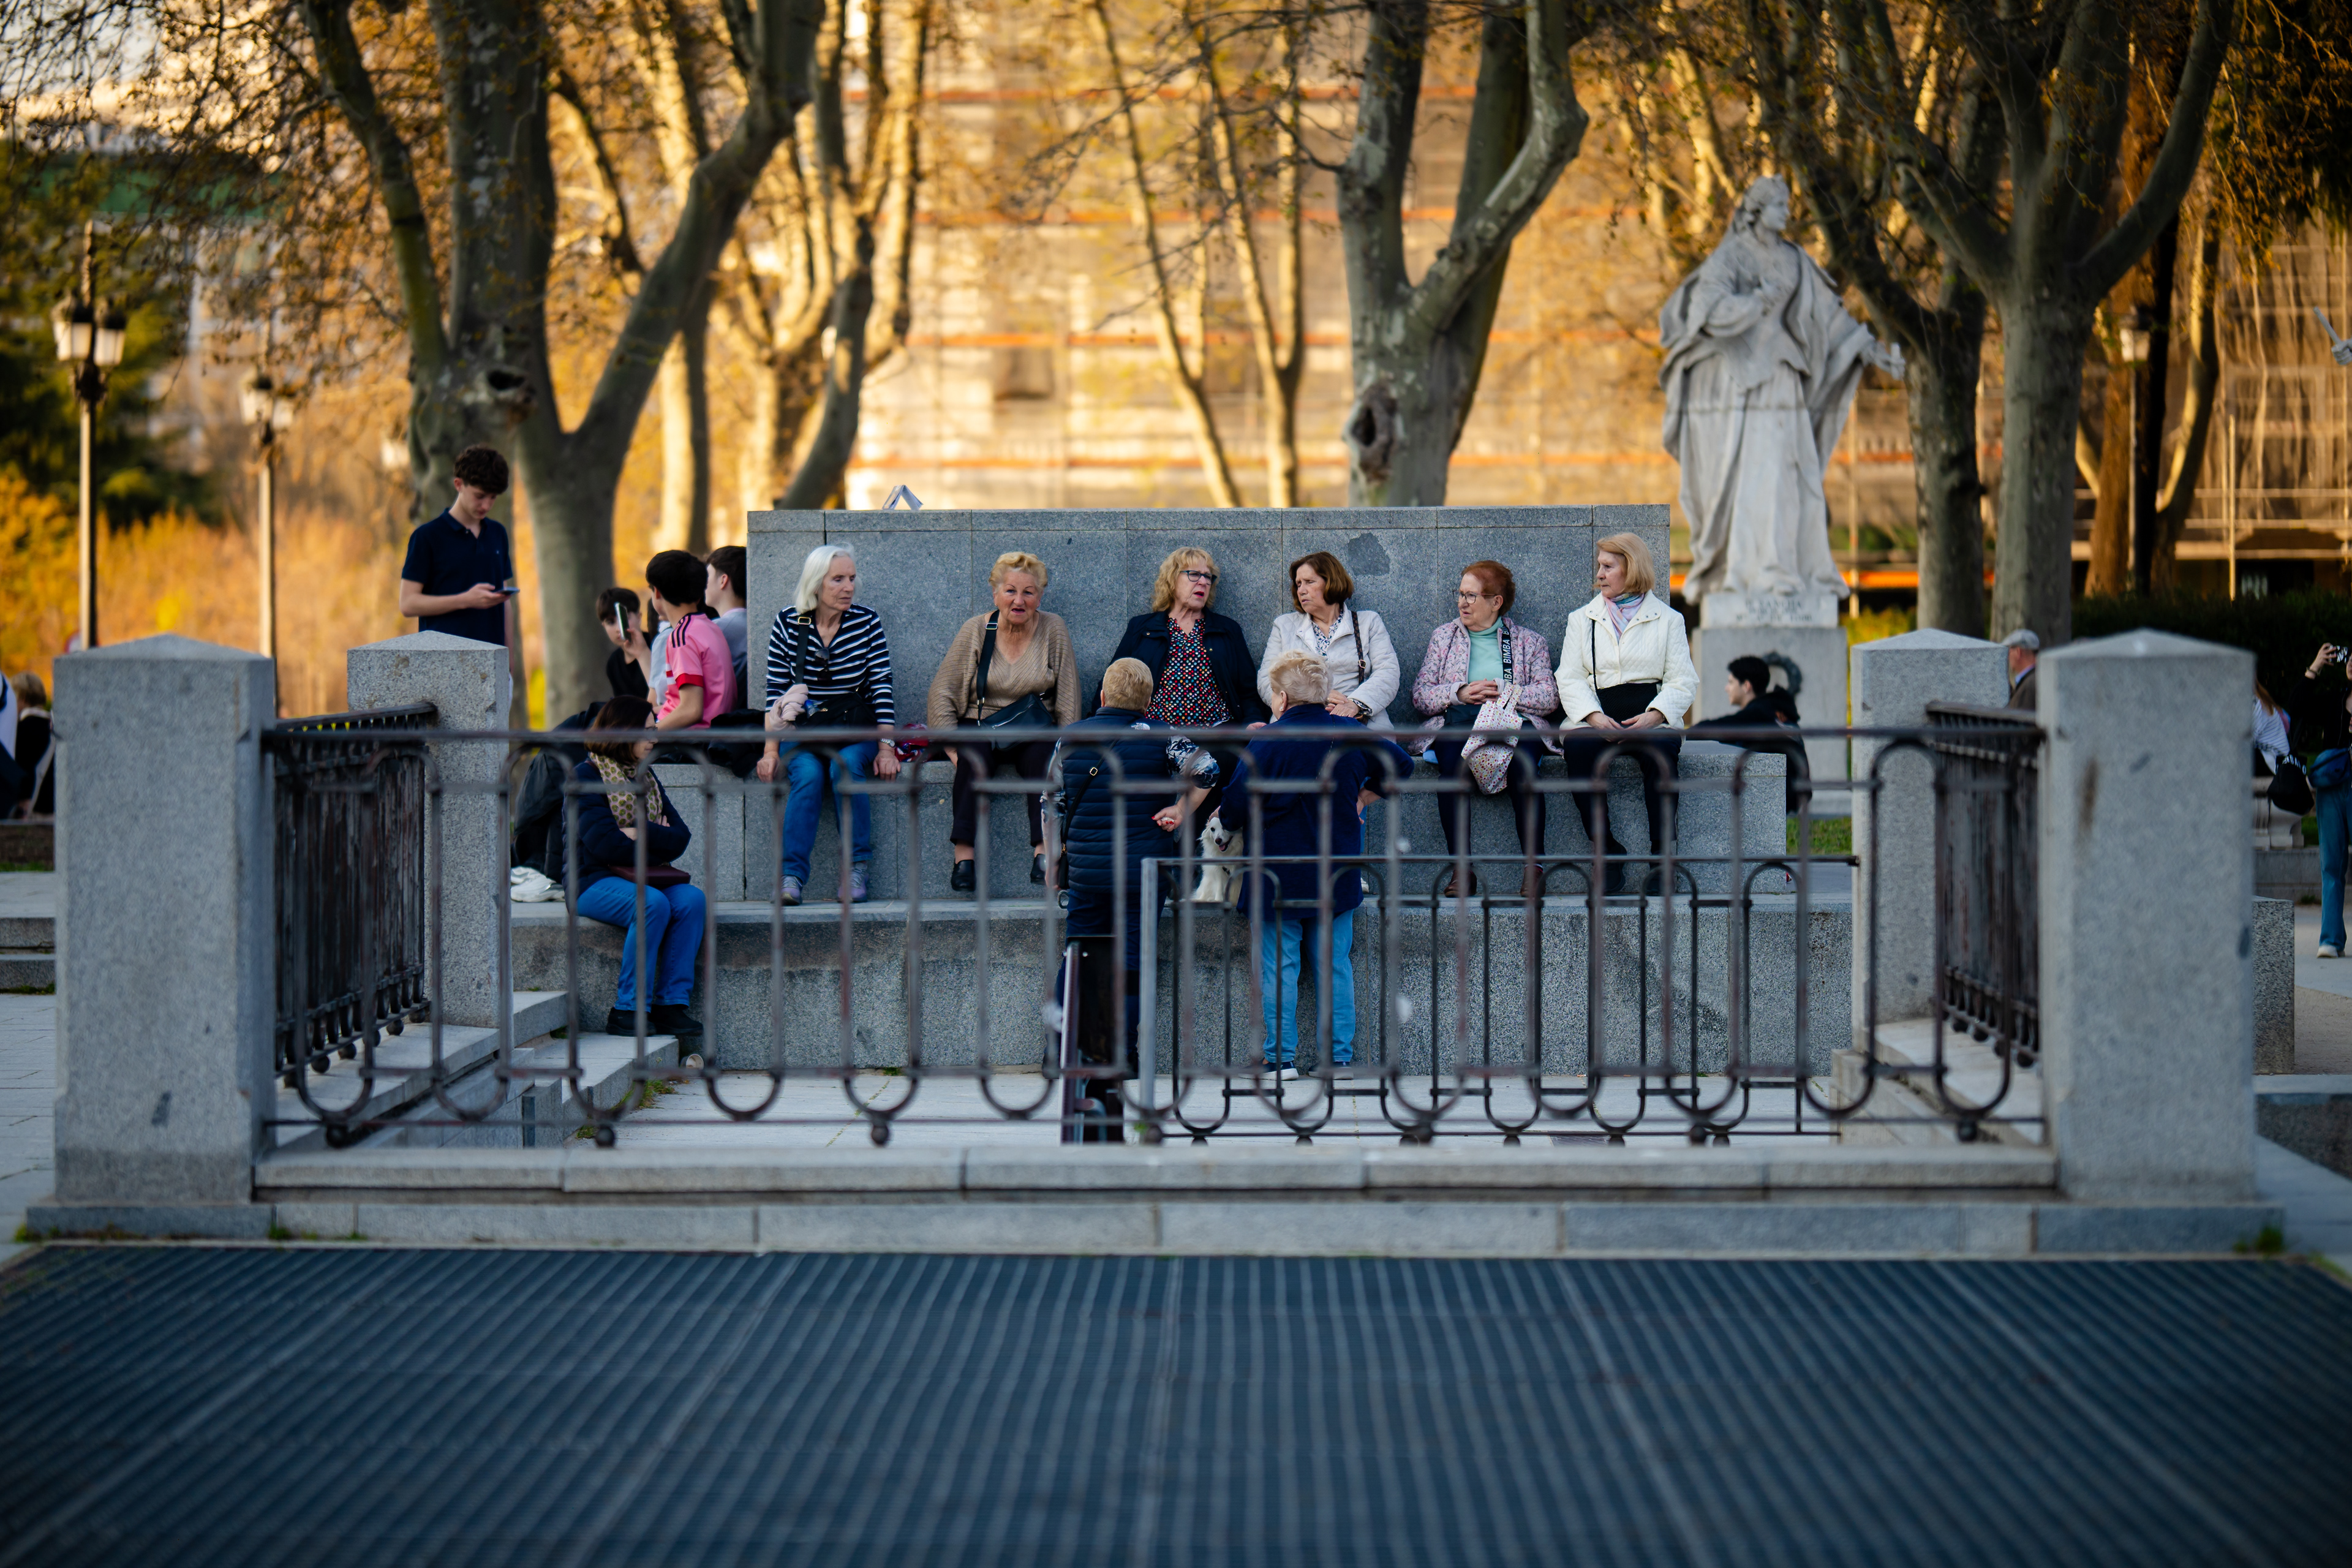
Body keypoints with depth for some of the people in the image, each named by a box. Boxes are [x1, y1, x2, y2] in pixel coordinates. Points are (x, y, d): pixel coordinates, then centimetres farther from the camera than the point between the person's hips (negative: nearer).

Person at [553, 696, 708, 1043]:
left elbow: (680, 838, 8)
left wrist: (640, 834, -10)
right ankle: (626, 1011, -26)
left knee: (691, 900, -23)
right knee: (653, 904, -33)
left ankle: (671, 1005, -23)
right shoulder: (586, 777, -5)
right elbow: (604, 843, -17)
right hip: (593, 881, -6)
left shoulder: (645, 777, 17)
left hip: (642, 879, 6)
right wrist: (657, 844, -6)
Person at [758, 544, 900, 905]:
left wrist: (886, 749, -11)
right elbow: (776, 692, 3)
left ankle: (857, 869, -23)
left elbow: (882, 688, -1)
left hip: (853, 728, 0)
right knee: (808, 774, -31)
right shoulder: (787, 623, 2)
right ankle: (792, 876, -32)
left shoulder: (867, 623, 2)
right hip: (801, 728, 0)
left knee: (844, 767, -32)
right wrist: (771, 750, -7)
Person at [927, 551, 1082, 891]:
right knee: (975, 752, -33)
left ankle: (1044, 852, -41)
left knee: (1044, 749, -32)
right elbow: (942, 694, 0)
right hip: (979, 727, -1)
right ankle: (964, 857, -40)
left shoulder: (1053, 630, 3)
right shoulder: (975, 631, 2)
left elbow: (1068, 700, 2)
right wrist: (952, 746, -12)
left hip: (1033, 735, 1)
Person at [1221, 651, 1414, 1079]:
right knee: (1336, 966, 10)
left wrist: (1225, 815, 10)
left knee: (1279, 968, 3)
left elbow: (1235, 810, -12)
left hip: (1279, 879, -4)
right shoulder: (1352, 737, 1)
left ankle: (1281, 1058, 3)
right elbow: (1401, 766, 15)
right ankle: (1342, 1056, 10)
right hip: (1338, 879, 4)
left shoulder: (1266, 743, -12)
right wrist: (1362, 799, 24)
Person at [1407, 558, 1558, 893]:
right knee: (1451, 758, -36)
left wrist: (1504, 693, -7)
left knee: (1523, 763, -37)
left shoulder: (1529, 642, 19)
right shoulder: (1443, 637, 23)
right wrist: (1460, 693, -4)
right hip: (1457, 720, 1)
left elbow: (1549, 696, 6)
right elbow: (1420, 695, 14)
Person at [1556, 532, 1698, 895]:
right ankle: (1608, 853, -28)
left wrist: (1654, 715, -14)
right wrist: (1594, 717, -11)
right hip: (1597, 717, 1)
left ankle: (1661, 859, -32)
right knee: (1580, 746, -33)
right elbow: (1570, 679, 9)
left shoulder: (1668, 619, 15)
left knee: (1662, 749, -35)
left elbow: (1683, 682, 6)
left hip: (1649, 718, -1)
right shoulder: (1582, 620, 20)